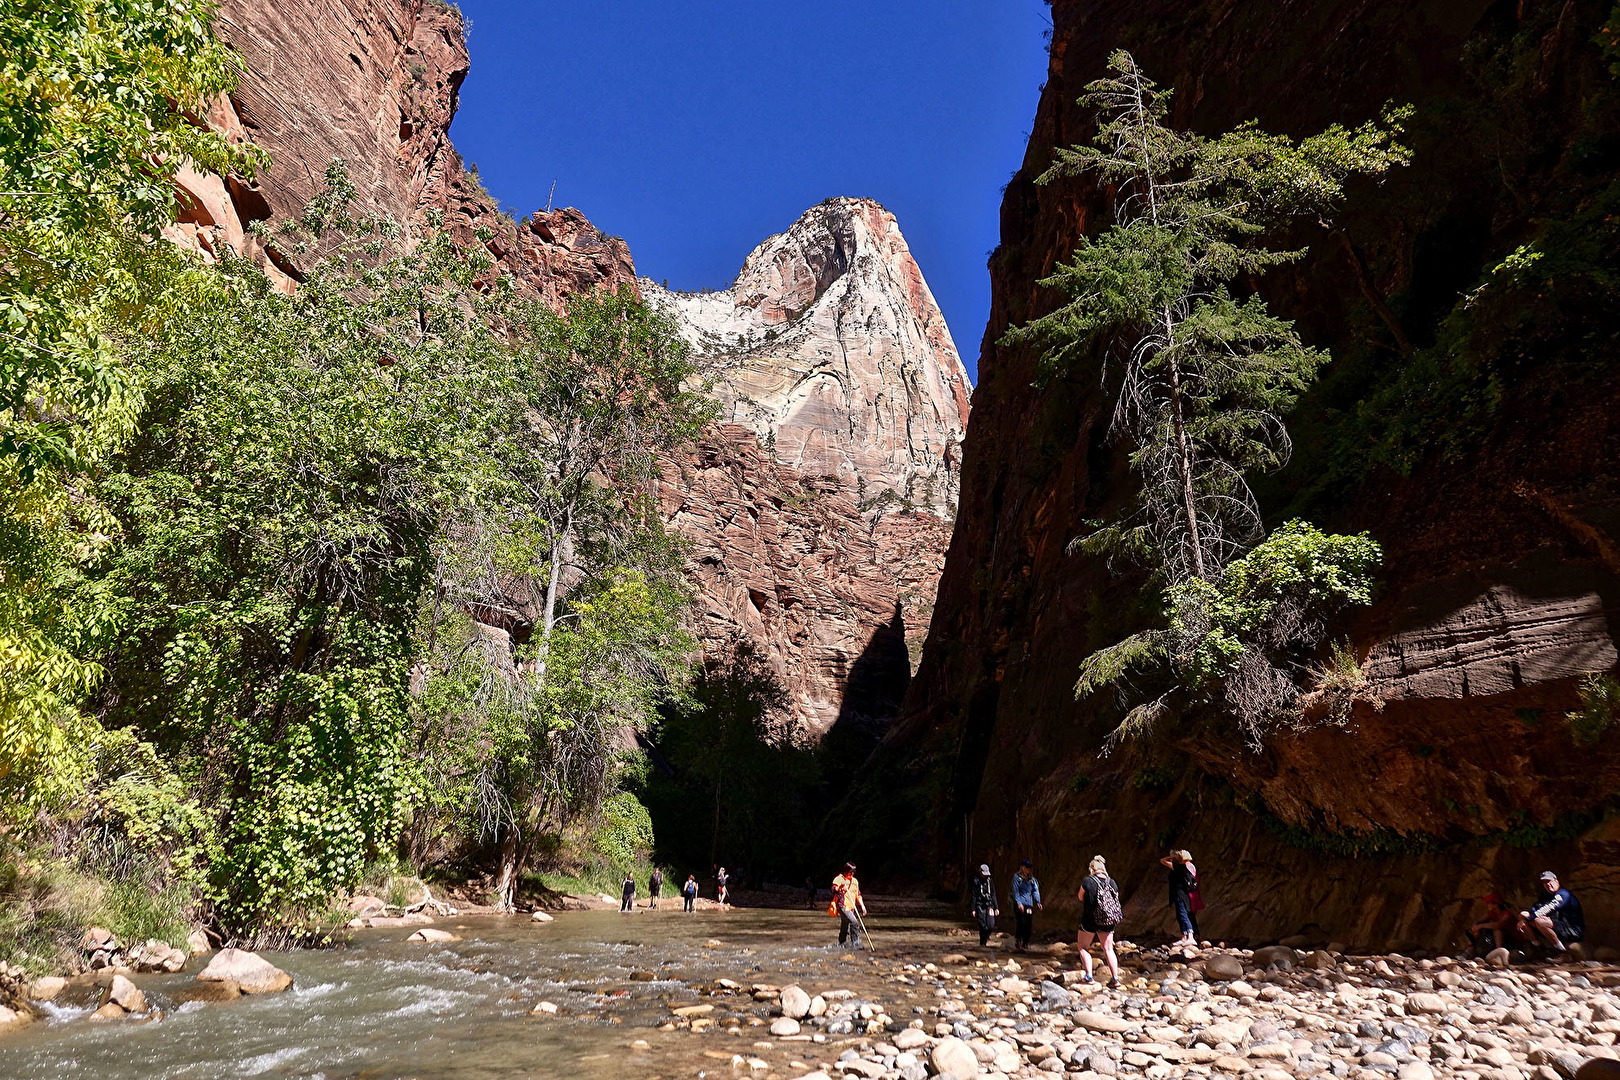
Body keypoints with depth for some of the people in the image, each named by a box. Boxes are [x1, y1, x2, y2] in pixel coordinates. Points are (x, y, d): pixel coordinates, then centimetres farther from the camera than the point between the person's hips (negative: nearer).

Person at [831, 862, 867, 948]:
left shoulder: (855, 881, 17)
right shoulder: (839, 879, -5)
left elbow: (858, 895, 24)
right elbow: (833, 890, -17)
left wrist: (862, 906, 15)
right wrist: (840, 887, -36)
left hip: (851, 908, 8)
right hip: (843, 907, -8)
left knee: (845, 930, 13)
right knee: (854, 924, -21)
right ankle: (856, 944, -18)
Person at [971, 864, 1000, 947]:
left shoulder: (990, 880, 10)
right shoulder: (976, 881, 0)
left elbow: (993, 895, 14)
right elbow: (974, 896, -1)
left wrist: (996, 908, 9)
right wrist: (973, 909, -5)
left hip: (989, 905, 3)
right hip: (980, 906, -2)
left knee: (991, 925, -9)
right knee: (982, 926, -6)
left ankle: (987, 936, 23)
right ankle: (982, 943, 10)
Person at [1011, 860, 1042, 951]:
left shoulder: (1032, 879, 16)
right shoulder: (1017, 877, 1)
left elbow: (1035, 890, 13)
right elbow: (1015, 891, -5)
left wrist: (1038, 902, -1)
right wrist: (1019, 903, -15)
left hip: (1029, 905, 5)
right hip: (1020, 905, -5)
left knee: (1029, 924, 0)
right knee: (1021, 923, -15)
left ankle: (1025, 943, 11)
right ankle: (1017, 942, -5)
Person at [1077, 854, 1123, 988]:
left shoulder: (1088, 882, -13)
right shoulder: (1112, 883, -2)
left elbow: (1081, 897, 2)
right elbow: (1116, 900, 9)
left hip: (1090, 920, -4)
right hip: (1108, 922, 4)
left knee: (1083, 947, 12)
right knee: (1108, 949, 15)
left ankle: (1088, 976, 3)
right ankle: (1115, 978, 8)